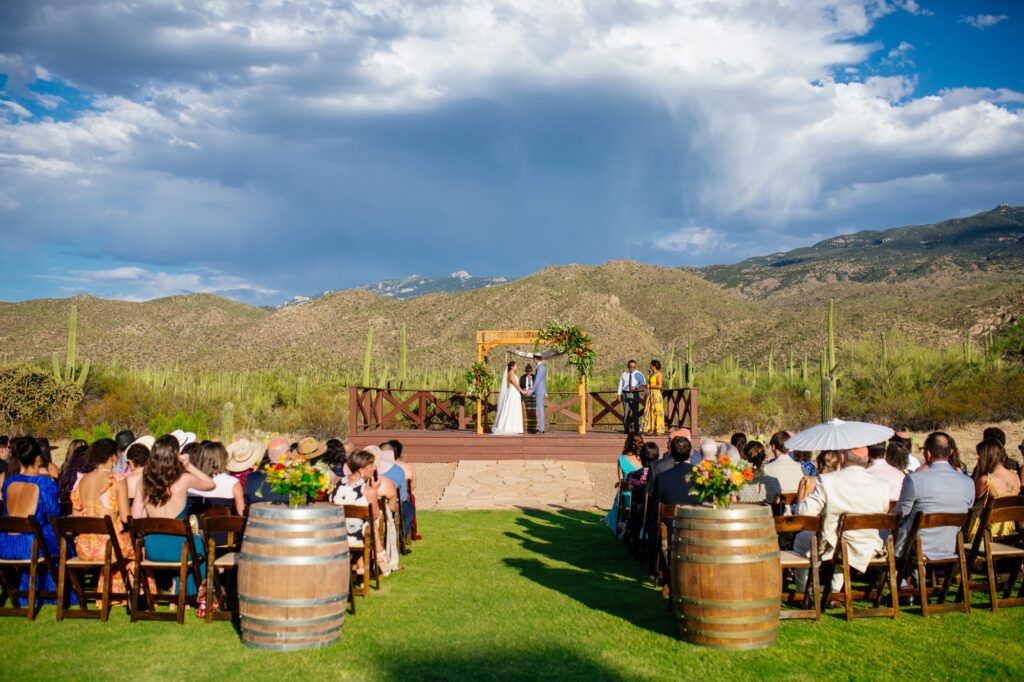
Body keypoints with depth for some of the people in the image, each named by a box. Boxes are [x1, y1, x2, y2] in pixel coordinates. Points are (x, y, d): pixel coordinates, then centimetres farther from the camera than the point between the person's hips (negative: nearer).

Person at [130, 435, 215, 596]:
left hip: (151, 550, 4)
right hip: (176, 548, -4)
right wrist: (189, 466, 1)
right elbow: (211, 484, 5)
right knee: (199, 544, 30)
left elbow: (136, 517, -2)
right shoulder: (184, 480, -14)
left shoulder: (144, 480, -4)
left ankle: (179, 593, 44)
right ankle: (190, 594, 42)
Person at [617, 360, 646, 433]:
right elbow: (620, 384, 11)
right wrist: (619, 394, 1)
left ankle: (636, 429, 7)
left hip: (634, 394, -2)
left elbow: (643, 383, -9)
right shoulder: (624, 374, 11)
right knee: (626, 412, 1)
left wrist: (635, 387, -25)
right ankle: (626, 429, 7)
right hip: (625, 394, 2)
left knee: (635, 412, 0)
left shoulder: (639, 374, 3)